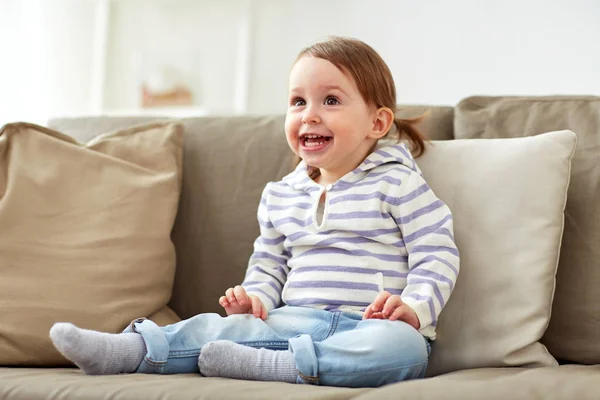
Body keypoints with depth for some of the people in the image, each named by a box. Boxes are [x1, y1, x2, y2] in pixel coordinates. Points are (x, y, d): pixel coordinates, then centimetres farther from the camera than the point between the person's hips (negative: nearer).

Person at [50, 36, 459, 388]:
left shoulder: (397, 183, 1)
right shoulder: (280, 197, 18)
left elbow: (438, 256, -3)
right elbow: (268, 264, 26)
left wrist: (415, 307, -21)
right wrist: (254, 297, 3)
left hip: (368, 327, -5)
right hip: (297, 319, 5)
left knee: (403, 345, -39)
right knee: (217, 325, -18)